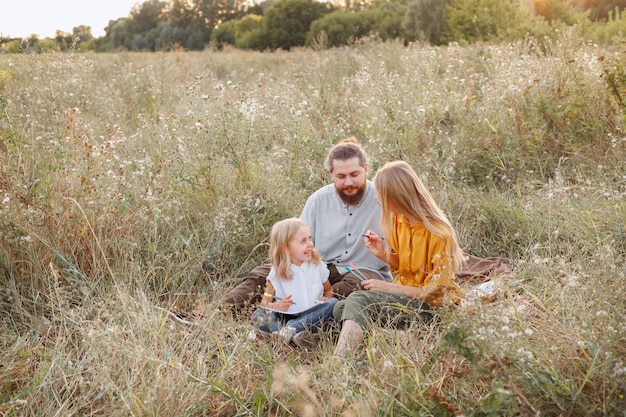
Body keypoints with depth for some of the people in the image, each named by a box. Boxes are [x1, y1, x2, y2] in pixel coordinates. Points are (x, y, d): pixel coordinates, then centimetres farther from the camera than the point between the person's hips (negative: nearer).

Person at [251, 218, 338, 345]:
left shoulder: (317, 265, 3)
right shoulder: (277, 273, -2)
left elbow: (329, 291, 15)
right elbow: (265, 302, 2)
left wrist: (325, 299, -8)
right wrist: (276, 306, -21)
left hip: (312, 317, 2)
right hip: (285, 318, -1)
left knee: (333, 302, -23)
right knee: (257, 315, -23)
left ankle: (291, 329, -32)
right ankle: (296, 334, -40)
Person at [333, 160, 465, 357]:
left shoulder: (439, 234, -20)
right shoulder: (398, 219, 2)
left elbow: (436, 293, -17)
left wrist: (388, 287, -18)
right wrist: (383, 254, -5)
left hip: (433, 307, -8)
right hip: (404, 294, 8)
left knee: (359, 301, -30)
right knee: (341, 308, -13)